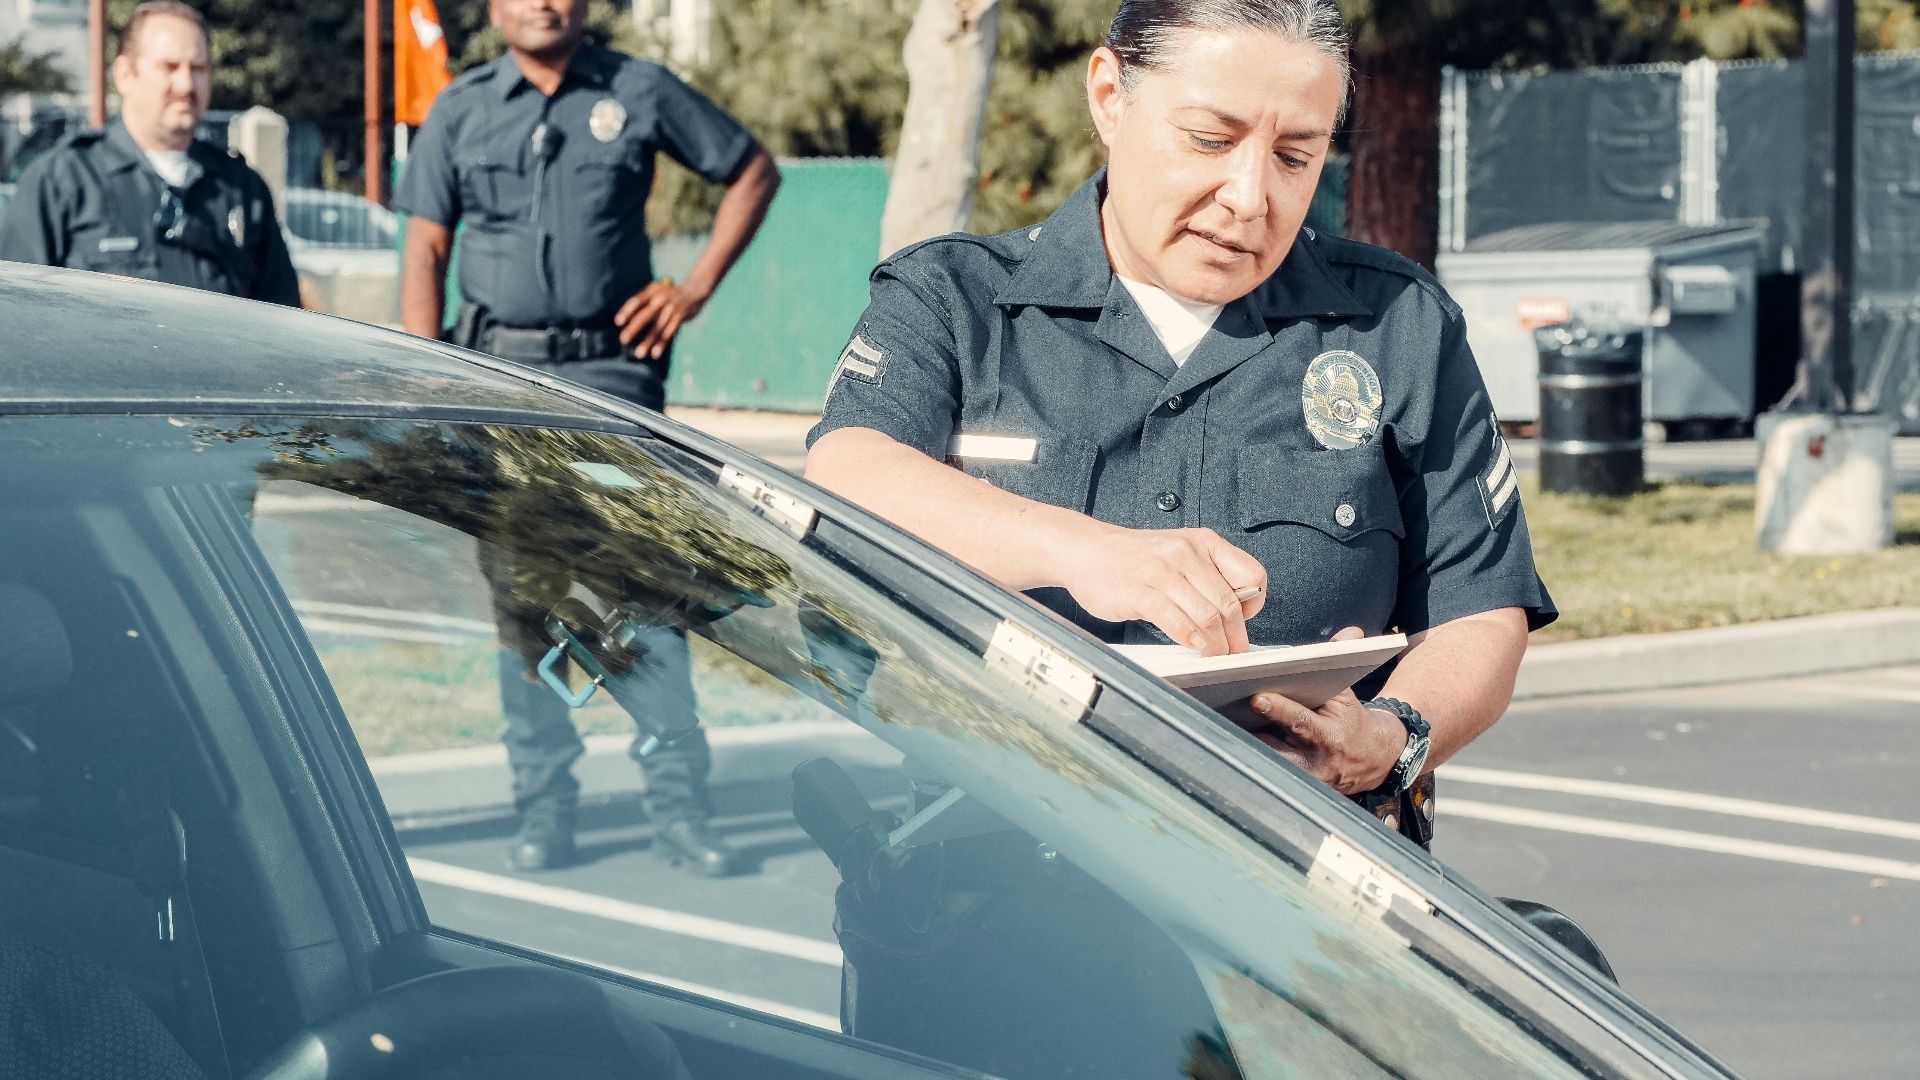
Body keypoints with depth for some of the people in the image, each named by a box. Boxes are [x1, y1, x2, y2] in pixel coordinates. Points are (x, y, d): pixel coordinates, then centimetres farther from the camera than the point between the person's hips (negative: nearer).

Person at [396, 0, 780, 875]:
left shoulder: (640, 93, 5)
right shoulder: (460, 111, 9)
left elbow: (752, 173, 14)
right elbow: (425, 250, 9)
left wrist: (696, 286, 4)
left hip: (611, 367, -2)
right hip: (499, 372, 2)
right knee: (518, 591, 4)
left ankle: (678, 806, -4)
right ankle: (543, 806, 11)